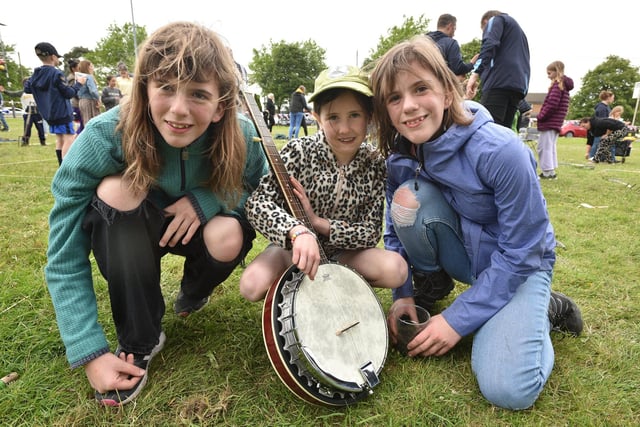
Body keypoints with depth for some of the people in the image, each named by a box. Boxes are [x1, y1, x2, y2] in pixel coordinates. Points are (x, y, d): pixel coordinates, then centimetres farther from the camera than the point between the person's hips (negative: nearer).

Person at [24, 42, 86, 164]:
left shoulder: (35, 75, 7)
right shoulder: (57, 74, -15)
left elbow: (27, 89, 17)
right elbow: (69, 93, -14)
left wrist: (27, 80, 35)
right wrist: (79, 83, 0)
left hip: (48, 113, 8)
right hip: (62, 112, -8)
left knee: (59, 139, 16)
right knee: (69, 139, -9)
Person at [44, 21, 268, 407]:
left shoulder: (239, 136, -26)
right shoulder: (105, 137, -31)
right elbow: (64, 256, -25)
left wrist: (206, 200, -30)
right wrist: (91, 352, -29)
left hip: (196, 227, 1)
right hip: (125, 236, 0)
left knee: (229, 238, -31)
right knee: (117, 190, -32)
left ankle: (193, 293, 9)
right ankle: (139, 340, -14)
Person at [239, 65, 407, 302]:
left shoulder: (375, 164, -12)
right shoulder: (298, 151, -18)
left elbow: (372, 231, -11)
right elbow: (258, 203, -24)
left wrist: (318, 222, -24)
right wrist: (298, 231, -43)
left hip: (341, 251, 2)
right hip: (294, 248, -1)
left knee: (396, 270, -23)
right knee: (253, 285, -28)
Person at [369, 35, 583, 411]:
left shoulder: (501, 150, -30)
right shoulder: (399, 157, -12)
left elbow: (520, 251, -24)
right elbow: (397, 230, 2)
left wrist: (458, 319, -22)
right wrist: (403, 293, -9)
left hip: (520, 263, -4)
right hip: (463, 251, 4)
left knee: (508, 390, -23)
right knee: (408, 199, -27)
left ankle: (546, 310, 8)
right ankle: (431, 284, 2)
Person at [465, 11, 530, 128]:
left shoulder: (496, 20, 14)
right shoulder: (519, 31, 39)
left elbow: (490, 44, -8)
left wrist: (476, 73, -18)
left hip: (500, 81, -8)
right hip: (519, 85, 8)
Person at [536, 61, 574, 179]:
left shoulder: (557, 85, -12)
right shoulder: (564, 85, 18)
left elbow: (552, 104, -21)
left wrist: (541, 116, -10)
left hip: (549, 122, -10)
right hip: (555, 122, 10)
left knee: (544, 147, -7)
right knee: (550, 146, 15)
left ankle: (547, 172, -7)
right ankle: (550, 171, 18)